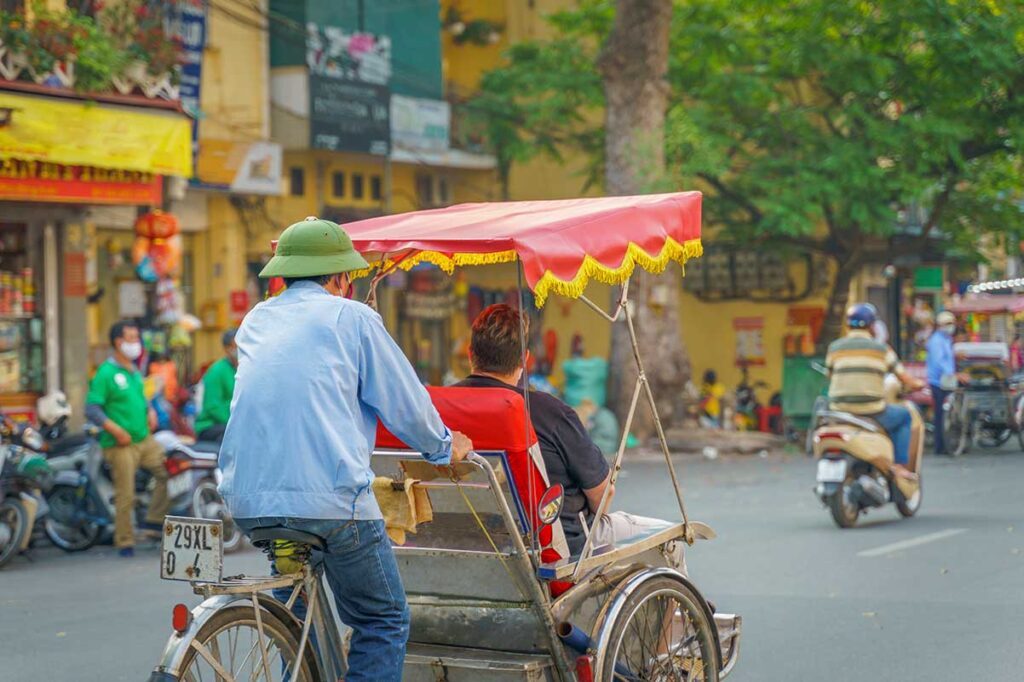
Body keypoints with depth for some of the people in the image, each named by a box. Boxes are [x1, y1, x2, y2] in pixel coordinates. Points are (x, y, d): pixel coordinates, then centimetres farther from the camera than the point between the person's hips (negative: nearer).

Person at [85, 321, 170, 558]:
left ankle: (153, 521, 9)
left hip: (145, 439, 7)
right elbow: (91, 408, -16)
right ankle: (125, 542, 9)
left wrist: (149, 411, 10)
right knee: (125, 496, -4)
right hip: (121, 446, -7)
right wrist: (115, 430, -22)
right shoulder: (106, 373, -11)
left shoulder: (134, 372, 13)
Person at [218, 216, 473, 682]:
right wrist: (444, 448, 27)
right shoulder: (351, 317, 3)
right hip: (330, 497, -6)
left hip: (248, 500, 6)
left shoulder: (255, 321, 20)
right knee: (384, 622, 6)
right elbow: (406, 402, 7)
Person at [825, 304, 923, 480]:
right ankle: (899, 464, 12)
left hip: (840, 411, 3)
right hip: (872, 412, -3)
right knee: (904, 415, 24)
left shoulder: (835, 347, 5)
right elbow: (905, 379, 6)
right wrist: (917, 384, 29)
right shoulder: (881, 349, 1)